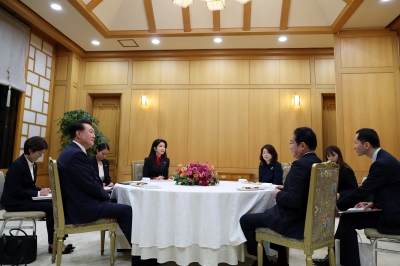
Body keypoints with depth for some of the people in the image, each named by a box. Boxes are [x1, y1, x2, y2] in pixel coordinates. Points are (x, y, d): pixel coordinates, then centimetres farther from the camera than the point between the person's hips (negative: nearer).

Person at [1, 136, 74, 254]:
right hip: (15, 202, -8)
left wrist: (41, 190, -4)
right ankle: (53, 244, -9)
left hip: (26, 199, 8)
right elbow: (15, 192, -22)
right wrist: (38, 193, -22)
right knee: (51, 207, -23)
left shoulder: (33, 164, 8)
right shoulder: (17, 165, -18)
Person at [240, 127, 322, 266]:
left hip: (294, 222, -10)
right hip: (310, 218, 10)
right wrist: (285, 189, 6)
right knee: (269, 213, 33)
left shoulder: (300, 164, -25)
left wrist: (278, 194, -12)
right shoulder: (318, 163, 5)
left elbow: (293, 200, -30)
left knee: (245, 220, 3)